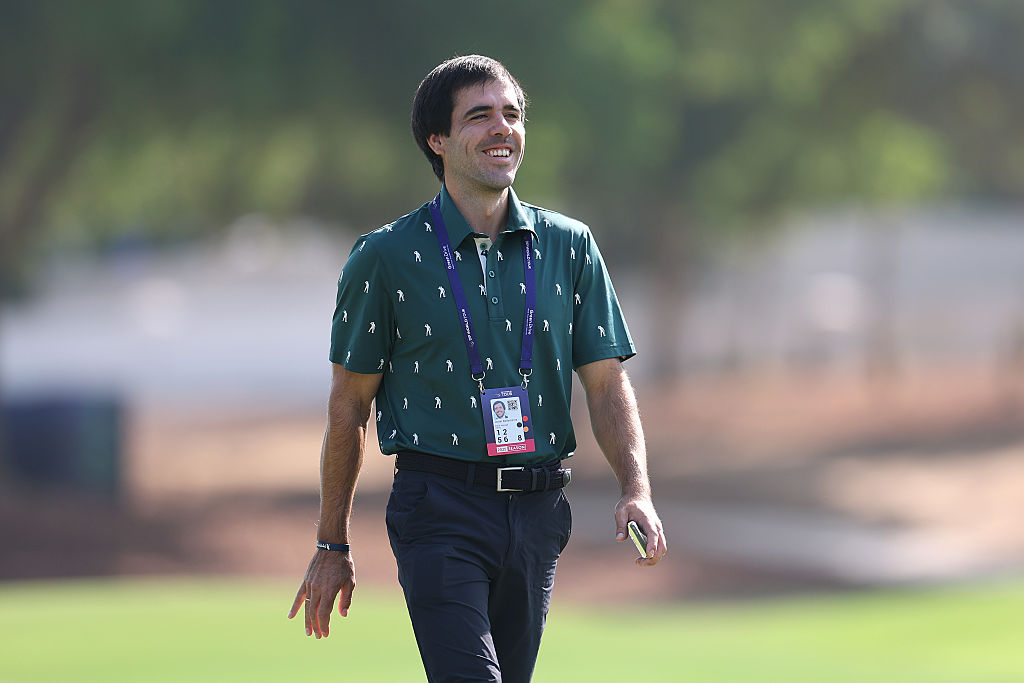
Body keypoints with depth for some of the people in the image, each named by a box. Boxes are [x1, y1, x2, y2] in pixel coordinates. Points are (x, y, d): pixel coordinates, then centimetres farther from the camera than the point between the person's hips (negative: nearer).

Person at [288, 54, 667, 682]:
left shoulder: (569, 246, 9)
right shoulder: (387, 257, 0)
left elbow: (607, 382, 7)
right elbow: (349, 406, 5)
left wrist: (637, 490, -10)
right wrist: (332, 546, 5)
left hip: (537, 512, 4)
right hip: (440, 511, -4)